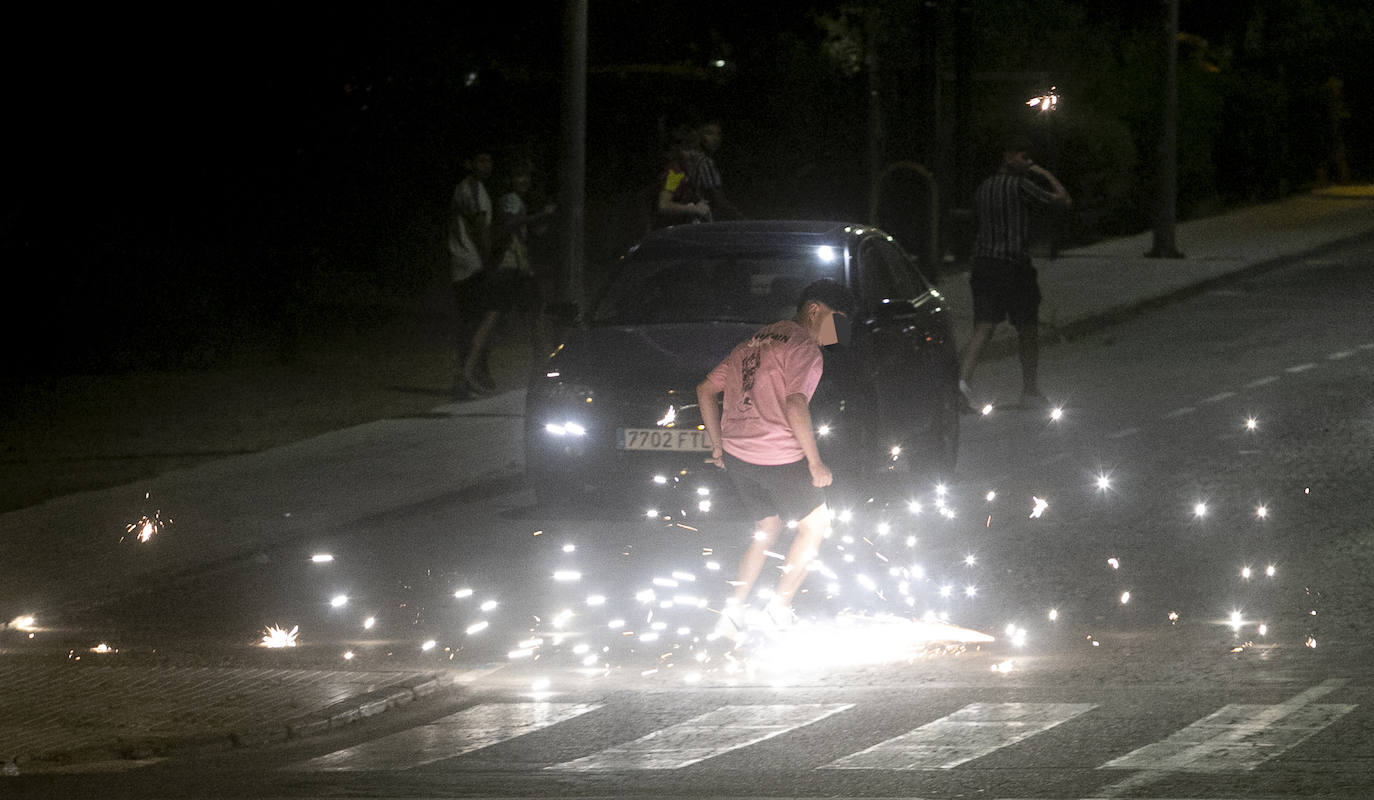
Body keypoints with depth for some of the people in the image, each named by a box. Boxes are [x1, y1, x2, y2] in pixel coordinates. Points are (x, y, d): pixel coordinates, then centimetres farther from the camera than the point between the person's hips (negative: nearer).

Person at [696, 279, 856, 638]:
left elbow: (706, 390, 20)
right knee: (815, 524, 12)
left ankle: (735, 609, 12)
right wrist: (815, 462, -17)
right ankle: (779, 608, 8)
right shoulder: (802, 347, -10)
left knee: (767, 529, 22)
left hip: (737, 455, 8)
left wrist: (718, 446, 22)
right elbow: (795, 407, -23)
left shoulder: (754, 342, 17)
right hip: (779, 457, -8)